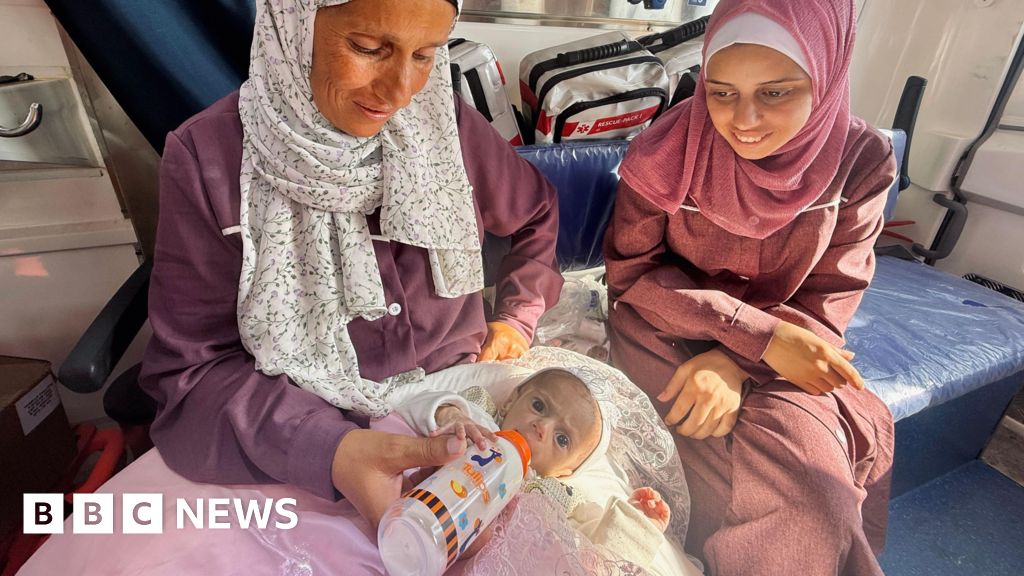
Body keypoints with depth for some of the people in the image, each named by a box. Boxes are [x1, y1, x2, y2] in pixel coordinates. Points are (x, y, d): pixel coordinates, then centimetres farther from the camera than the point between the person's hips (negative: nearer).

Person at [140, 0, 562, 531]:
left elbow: (537, 215, 14)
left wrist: (517, 317, 3)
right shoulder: (206, 158, -10)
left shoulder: (447, 129, -5)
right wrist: (329, 451, -29)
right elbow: (193, 368, -12)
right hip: (303, 448, 0)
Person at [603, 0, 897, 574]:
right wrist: (758, 333, -22)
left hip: (774, 344, 4)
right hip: (666, 330, -3)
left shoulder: (861, 161, -10)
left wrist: (736, 362, -24)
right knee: (798, 490, -19)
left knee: (825, 474, -16)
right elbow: (631, 270, -13)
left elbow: (830, 298, -6)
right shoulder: (667, 152, -18)